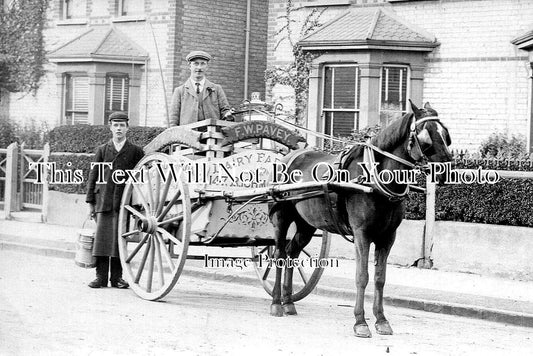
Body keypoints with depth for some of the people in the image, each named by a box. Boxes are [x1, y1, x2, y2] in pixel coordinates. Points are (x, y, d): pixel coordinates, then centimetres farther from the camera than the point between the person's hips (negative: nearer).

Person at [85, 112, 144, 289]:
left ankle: (117, 277, 6)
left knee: (120, 239, -2)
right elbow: (93, 176, 12)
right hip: (104, 201, 1)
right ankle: (101, 277, 2)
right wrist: (91, 202, 6)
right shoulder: (102, 150, 12)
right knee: (101, 237, -2)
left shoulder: (135, 151, 8)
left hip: (124, 202, -1)